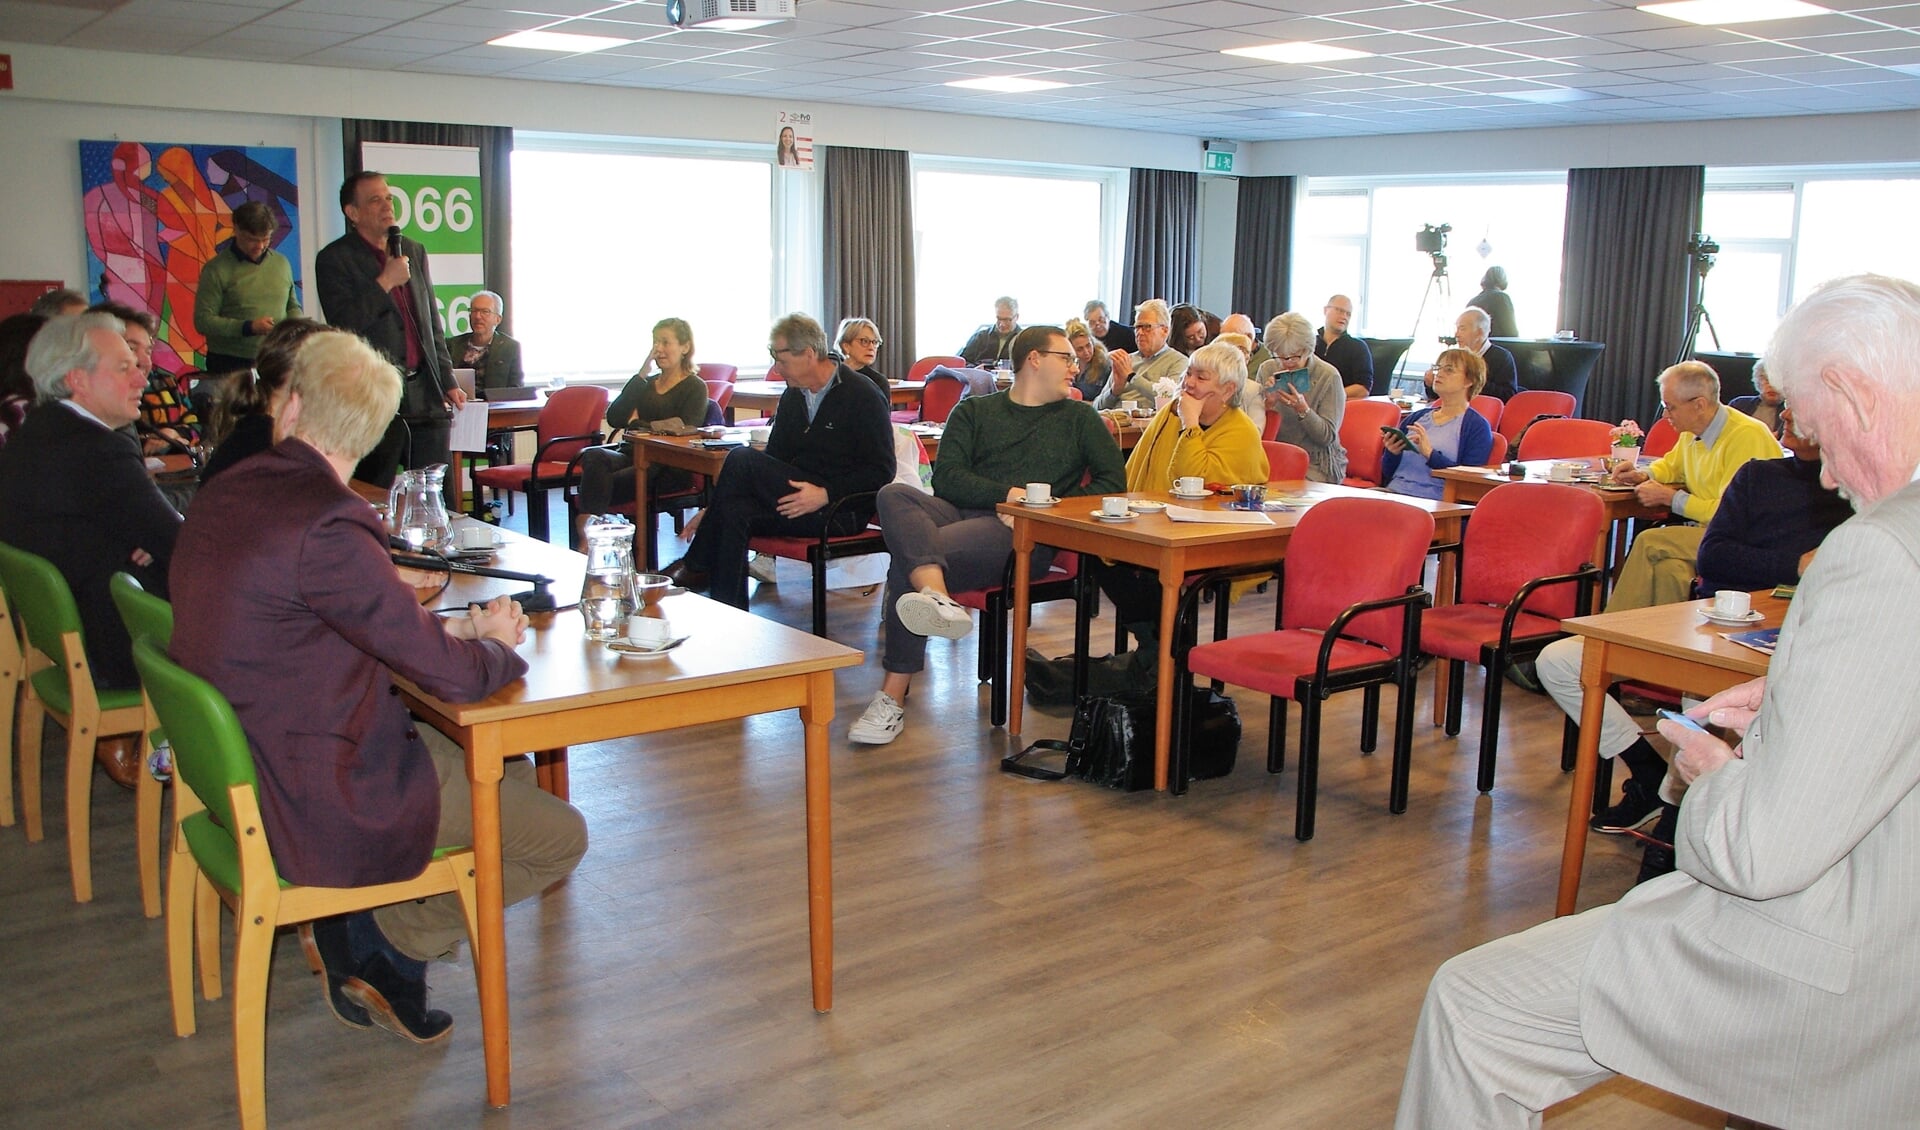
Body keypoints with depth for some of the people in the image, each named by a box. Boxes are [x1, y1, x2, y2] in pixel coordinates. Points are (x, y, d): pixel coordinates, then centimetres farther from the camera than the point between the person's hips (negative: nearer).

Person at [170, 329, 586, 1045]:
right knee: (561, 836, 1)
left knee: (511, 771, 23)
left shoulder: (228, 494, 2)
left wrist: (454, 627, 4)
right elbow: (454, 676, -22)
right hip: (320, 806, -9)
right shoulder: (325, 527, -27)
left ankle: (358, 937, 19)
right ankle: (389, 947, 12)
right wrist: (494, 643, 1)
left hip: (253, 770, 9)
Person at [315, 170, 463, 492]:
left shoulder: (414, 252, 15)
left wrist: (447, 382, 16)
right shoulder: (334, 259, -2)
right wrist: (385, 282, -14)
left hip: (425, 395, 5)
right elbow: (342, 323, -16)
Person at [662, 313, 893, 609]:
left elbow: (882, 471, -9)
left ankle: (697, 567, -8)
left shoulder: (863, 396, -6)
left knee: (742, 460, -19)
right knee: (734, 512, -24)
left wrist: (825, 495, -21)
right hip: (797, 498, 7)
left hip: (841, 510, -7)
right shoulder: (792, 396, 15)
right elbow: (775, 457, 15)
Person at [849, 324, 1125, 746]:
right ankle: (937, 598, -57)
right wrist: (1005, 494, -10)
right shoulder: (974, 411, 25)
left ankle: (893, 697, -36)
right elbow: (946, 475, 7)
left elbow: (1112, 481, 11)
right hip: (962, 511, 3)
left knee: (907, 559, -31)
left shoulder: (1079, 418, 24)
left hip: (1026, 536, -3)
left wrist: (1055, 507, -5)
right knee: (894, 494, -33)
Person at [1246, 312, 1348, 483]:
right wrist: (1267, 404, -17)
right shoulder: (1266, 370, 3)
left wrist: (1303, 409, -24)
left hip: (1315, 464, -3)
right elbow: (1255, 428, 2)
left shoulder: (1329, 376, -7)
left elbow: (1328, 437, -10)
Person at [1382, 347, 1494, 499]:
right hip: (1392, 492, 6)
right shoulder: (1418, 417, 22)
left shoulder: (1477, 426, 4)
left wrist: (1430, 454, -16)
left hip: (1431, 498, -6)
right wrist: (1392, 454, 1)